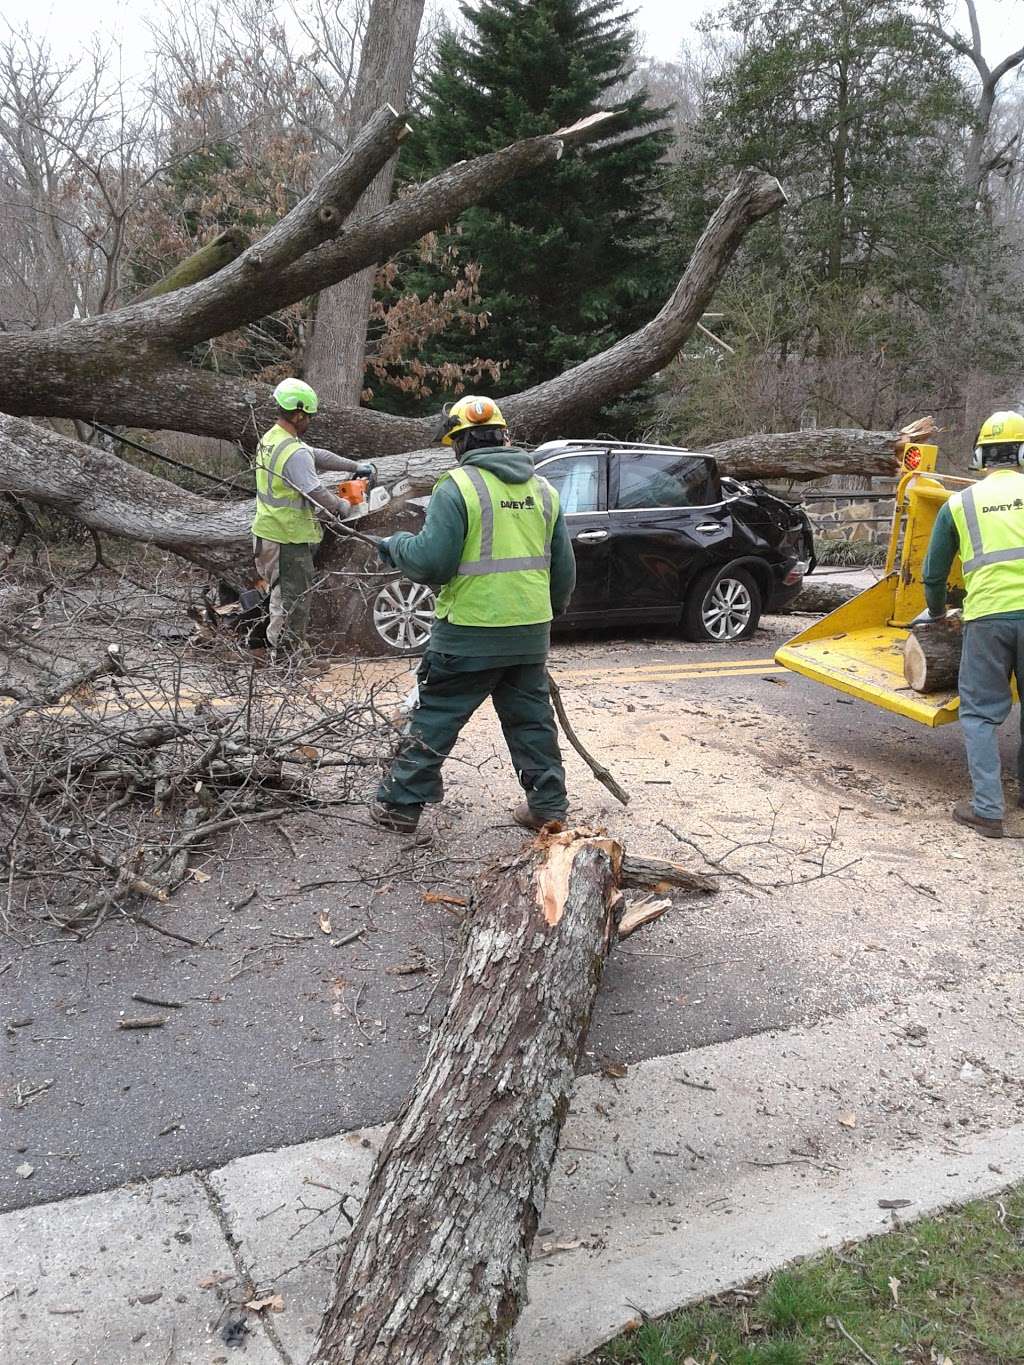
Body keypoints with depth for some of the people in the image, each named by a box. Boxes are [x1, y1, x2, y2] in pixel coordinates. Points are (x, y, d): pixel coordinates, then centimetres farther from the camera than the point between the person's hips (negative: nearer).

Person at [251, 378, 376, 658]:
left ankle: (276, 645, 33)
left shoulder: (269, 440, 8)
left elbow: (319, 456, 11)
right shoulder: (296, 453, -23)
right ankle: (288, 655, 10)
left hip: (266, 532, 10)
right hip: (290, 539, -10)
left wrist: (356, 466, 12)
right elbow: (316, 492, -22)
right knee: (296, 598, 2)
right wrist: (341, 506, -3)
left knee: (281, 591, 22)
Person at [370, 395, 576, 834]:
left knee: (434, 719, 6)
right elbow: (564, 569, 12)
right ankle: (549, 807, 22)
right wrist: (551, 609, 28)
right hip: (531, 633, 5)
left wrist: (397, 544, 4)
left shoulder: (457, 487, -11)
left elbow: (430, 561, -16)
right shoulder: (542, 489, 9)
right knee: (531, 719, 17)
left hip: (468, 633, -5)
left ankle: (399, 804, 14)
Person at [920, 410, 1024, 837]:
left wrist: (936, 613, 34)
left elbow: (934, 573, 16)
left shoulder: (958, 503, 10)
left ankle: (987, 810, 2)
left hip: (987, 616, -1)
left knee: (980, 713, 7)